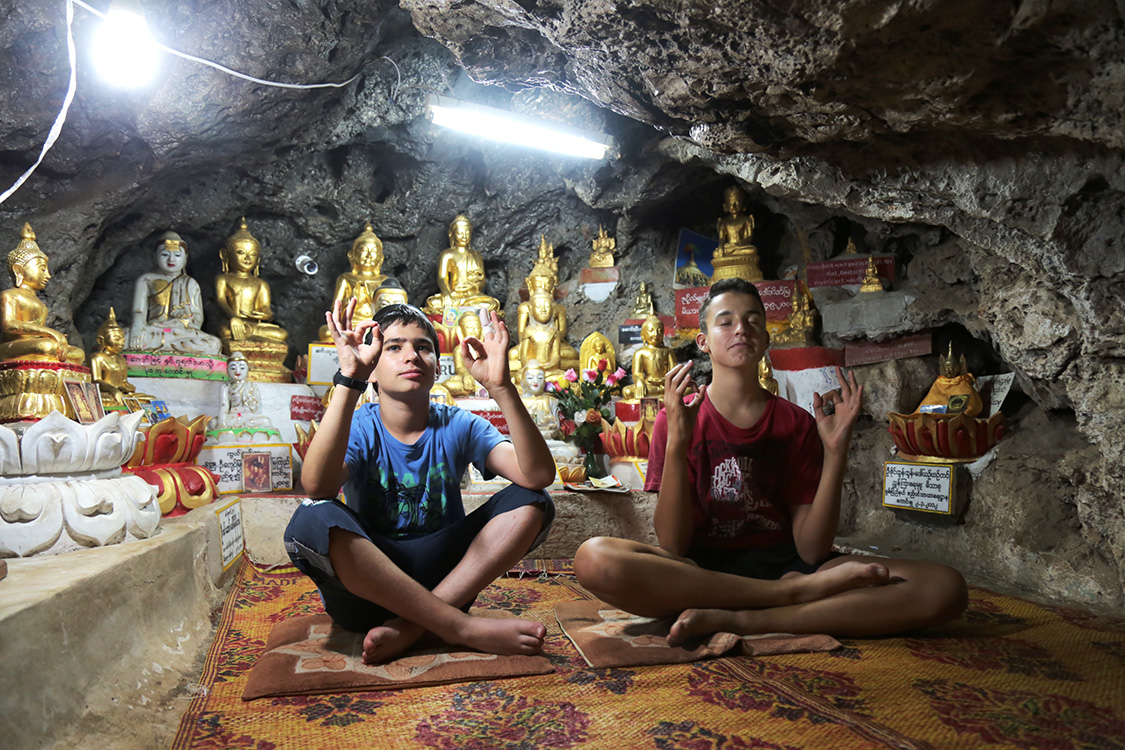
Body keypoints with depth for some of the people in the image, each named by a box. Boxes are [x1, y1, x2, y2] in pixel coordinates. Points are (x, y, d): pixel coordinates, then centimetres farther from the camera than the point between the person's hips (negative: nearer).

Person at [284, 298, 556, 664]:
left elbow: (538, 475, -19)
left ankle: (410, 627, -22)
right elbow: (317, 486, -31)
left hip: (442, 581, 2)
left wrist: (501, 387, -31)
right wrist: (349, 378, -36)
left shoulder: (458, 426, -2)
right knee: (313, 519, -31)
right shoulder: (357, 428, -6)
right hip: (365, 585, -1)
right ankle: (462, 627, -26)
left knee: (532, 502, -15)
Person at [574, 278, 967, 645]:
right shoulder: (678, 420, 1)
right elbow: (672, 546, -9)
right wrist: (676, 441, -19)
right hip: (700, 572, -2)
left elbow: (811, 550, -2)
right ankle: (795, 594, -21)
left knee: (945, 588, -19)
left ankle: (732, 619, -25)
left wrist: (835, 451, -11)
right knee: (595, 556, -33)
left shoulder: (796, 424, 6)